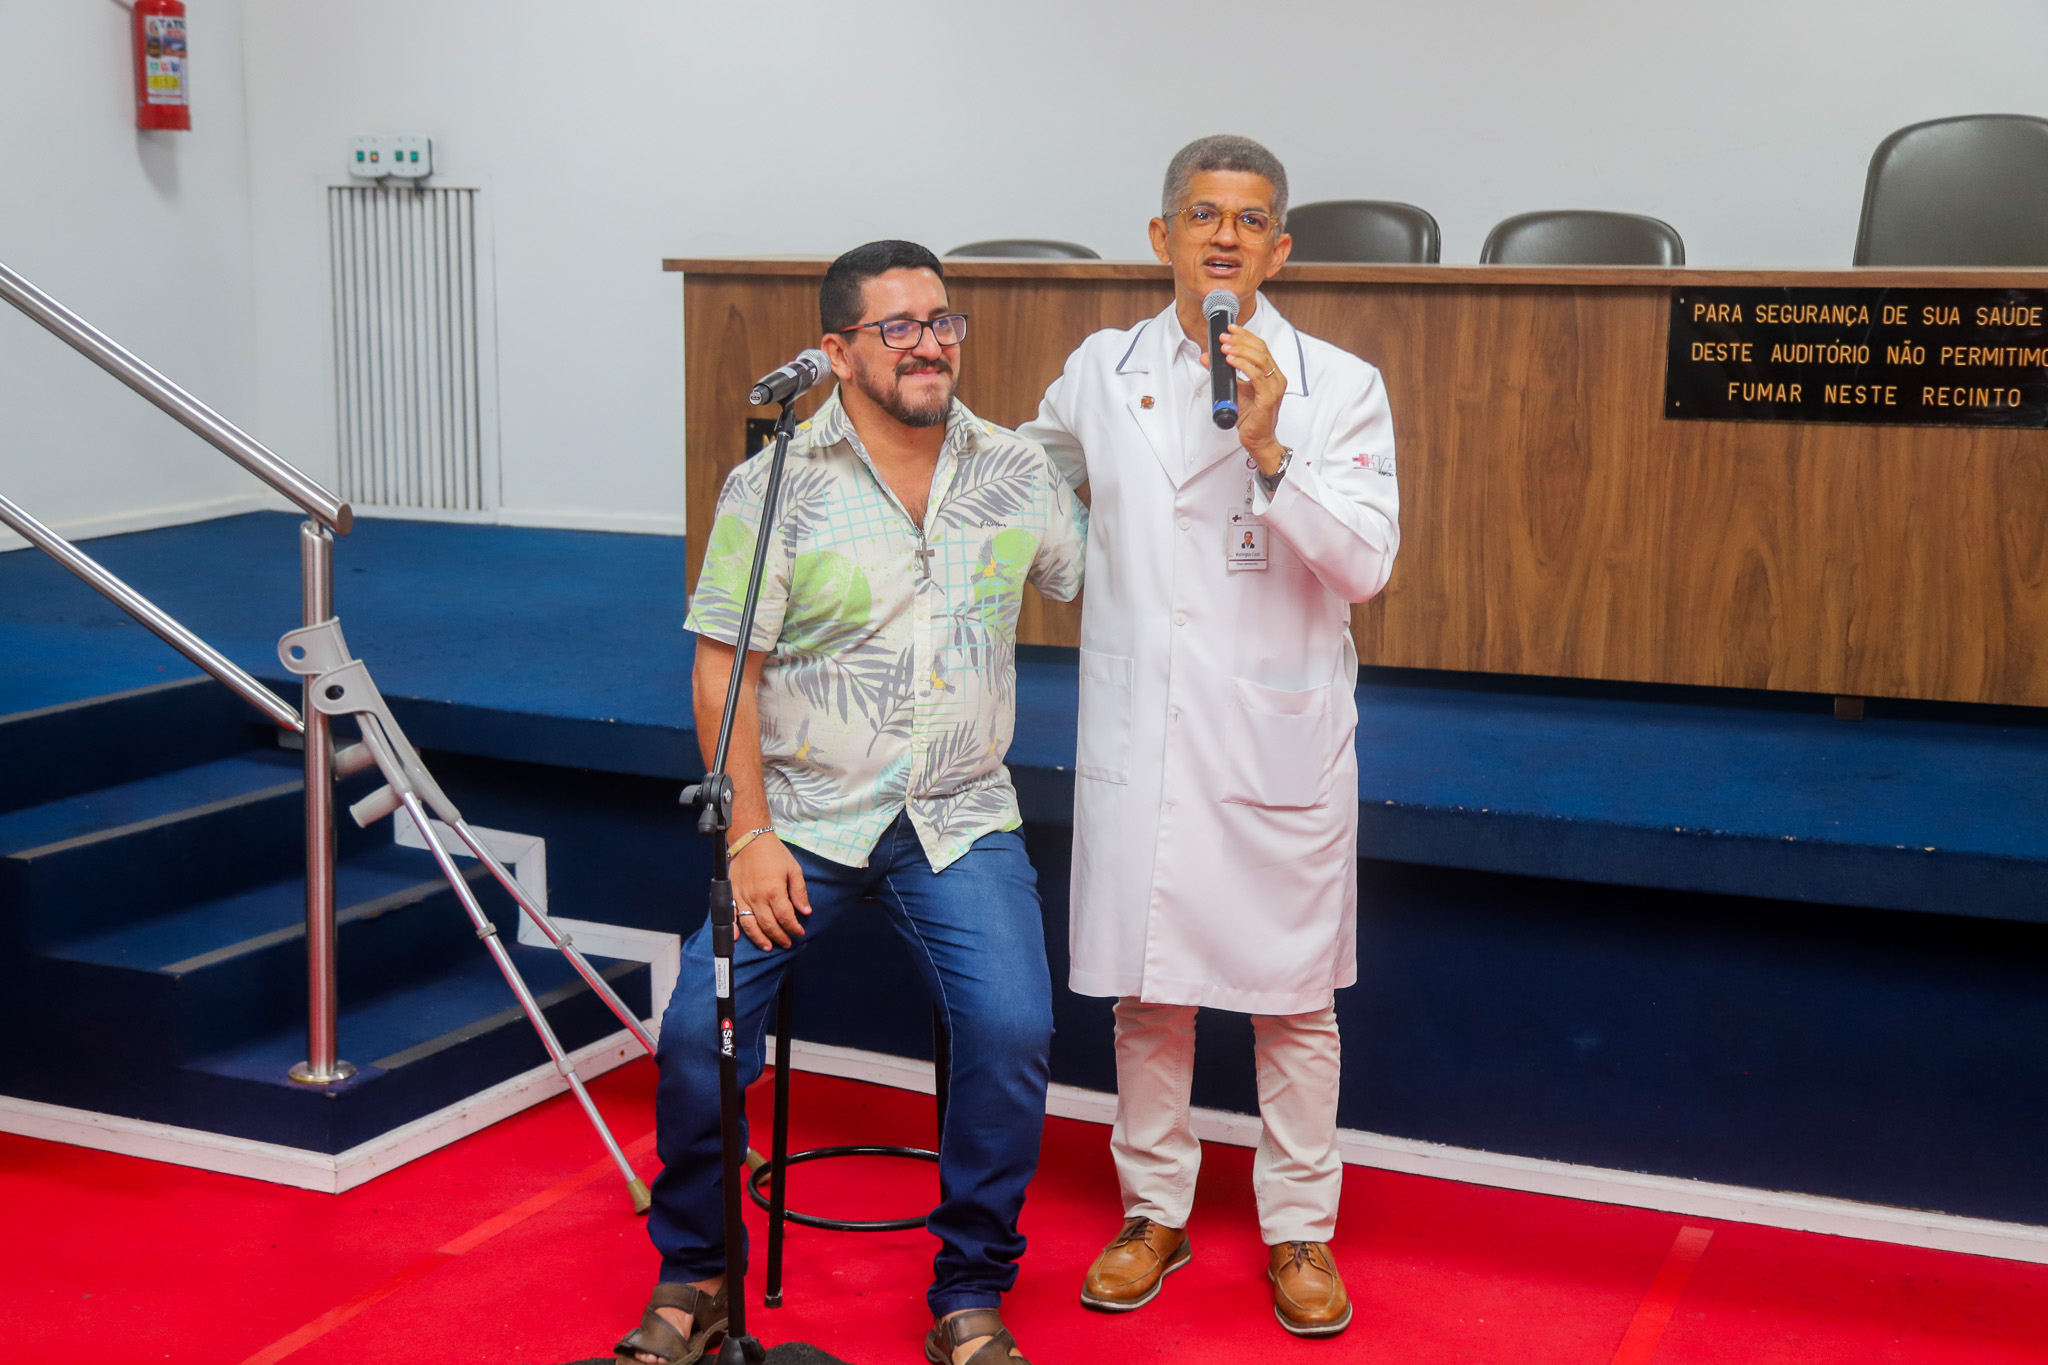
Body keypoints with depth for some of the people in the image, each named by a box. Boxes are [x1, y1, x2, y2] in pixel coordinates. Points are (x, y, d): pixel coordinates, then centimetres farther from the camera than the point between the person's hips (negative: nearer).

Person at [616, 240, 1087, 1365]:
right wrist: (749, 837, -10)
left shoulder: (1018, 473, 6)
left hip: (963, 819, 1)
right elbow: (722, 670, -4)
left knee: (1012, 1029, -21)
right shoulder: (774, 488, -3)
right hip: (803, 818, -1)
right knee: (698, 1028, -17)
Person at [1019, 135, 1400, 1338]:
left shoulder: (1340, 387, -2)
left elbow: (1367, 564, -12)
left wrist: (1269, 449, -21)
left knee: (1294, 998, 6)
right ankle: (1155, 1214, 27)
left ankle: (1301, 1232, 22)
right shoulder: (1101, 374, 6)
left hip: (1280, 738, -2)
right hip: (1137, 733, 2)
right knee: (1144, 987, 11)